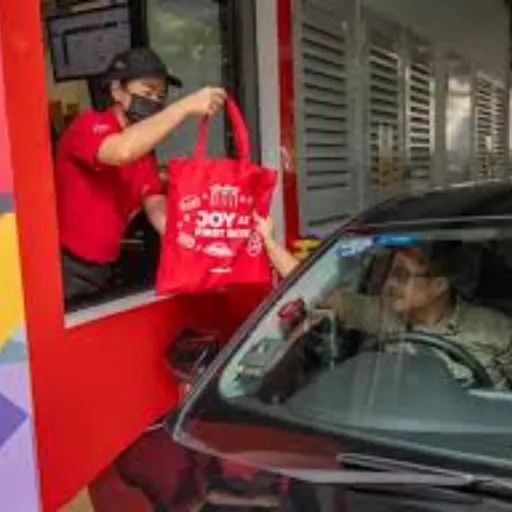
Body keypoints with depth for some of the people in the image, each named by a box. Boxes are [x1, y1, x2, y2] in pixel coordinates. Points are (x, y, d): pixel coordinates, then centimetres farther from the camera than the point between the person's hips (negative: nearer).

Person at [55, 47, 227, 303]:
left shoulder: (144, 149, 7)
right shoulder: (90, 125, -15)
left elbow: (156, 206, -5)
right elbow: (121, 151, -39)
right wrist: (185, 107, -37)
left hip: (101, 269, 7)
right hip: (65, 267, -7)